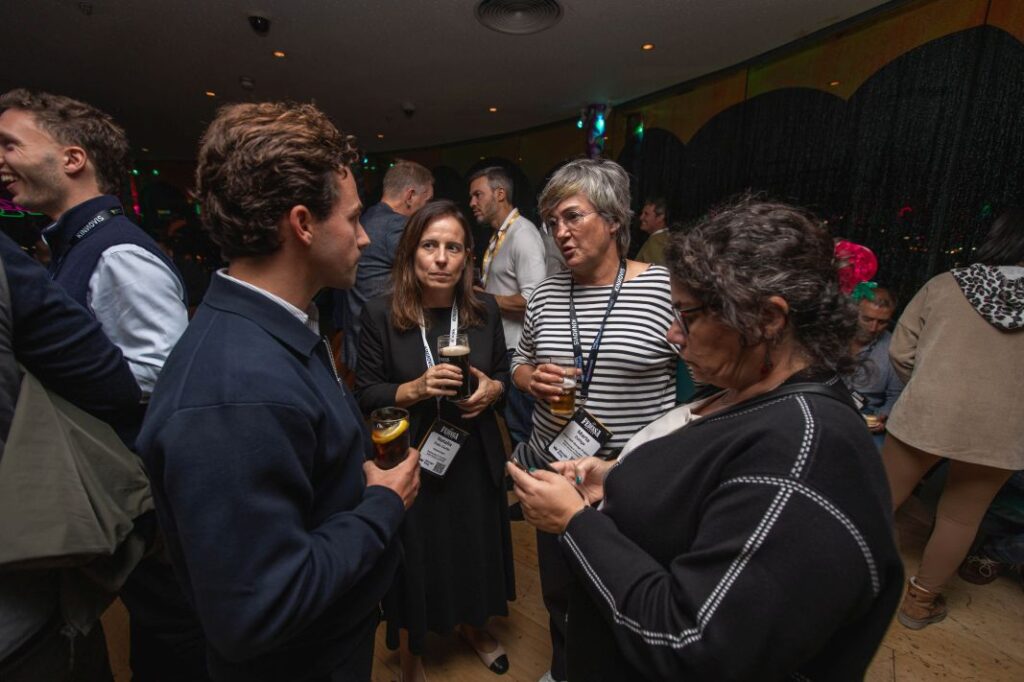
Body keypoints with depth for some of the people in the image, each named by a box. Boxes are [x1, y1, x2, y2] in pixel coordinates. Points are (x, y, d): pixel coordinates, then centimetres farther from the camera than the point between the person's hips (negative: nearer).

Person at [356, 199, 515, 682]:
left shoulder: (485, 310, -3)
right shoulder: (381, 315, -11)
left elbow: (503, 373, 7)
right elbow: (365, 395, -8)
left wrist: (492, 389, -14)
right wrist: (417, 389, -25)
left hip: (474, 458, 3)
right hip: (410, 462, -2)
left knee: (475, 549, 20)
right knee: (414, 562, 16)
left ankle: (473, 627, 54)